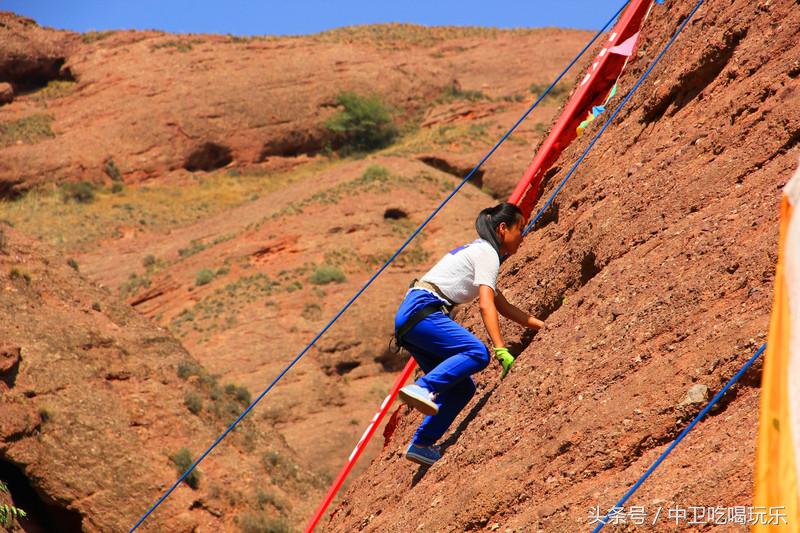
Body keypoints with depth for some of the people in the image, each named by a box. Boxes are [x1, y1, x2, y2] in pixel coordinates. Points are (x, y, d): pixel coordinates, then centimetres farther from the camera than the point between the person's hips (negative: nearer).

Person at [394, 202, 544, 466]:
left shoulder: (480, 251, 26)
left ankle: (422, 445, 4)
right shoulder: (487, 253, -4)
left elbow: (503, 306, 32)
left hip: (409, 316, 10)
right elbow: (486, 306, -17)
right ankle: (422, 387, -36)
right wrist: (501, 350, -23)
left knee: (463, 387, 6)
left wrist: (542, 325, 30)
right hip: (422, 309, -10)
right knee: (477, 353, -27)